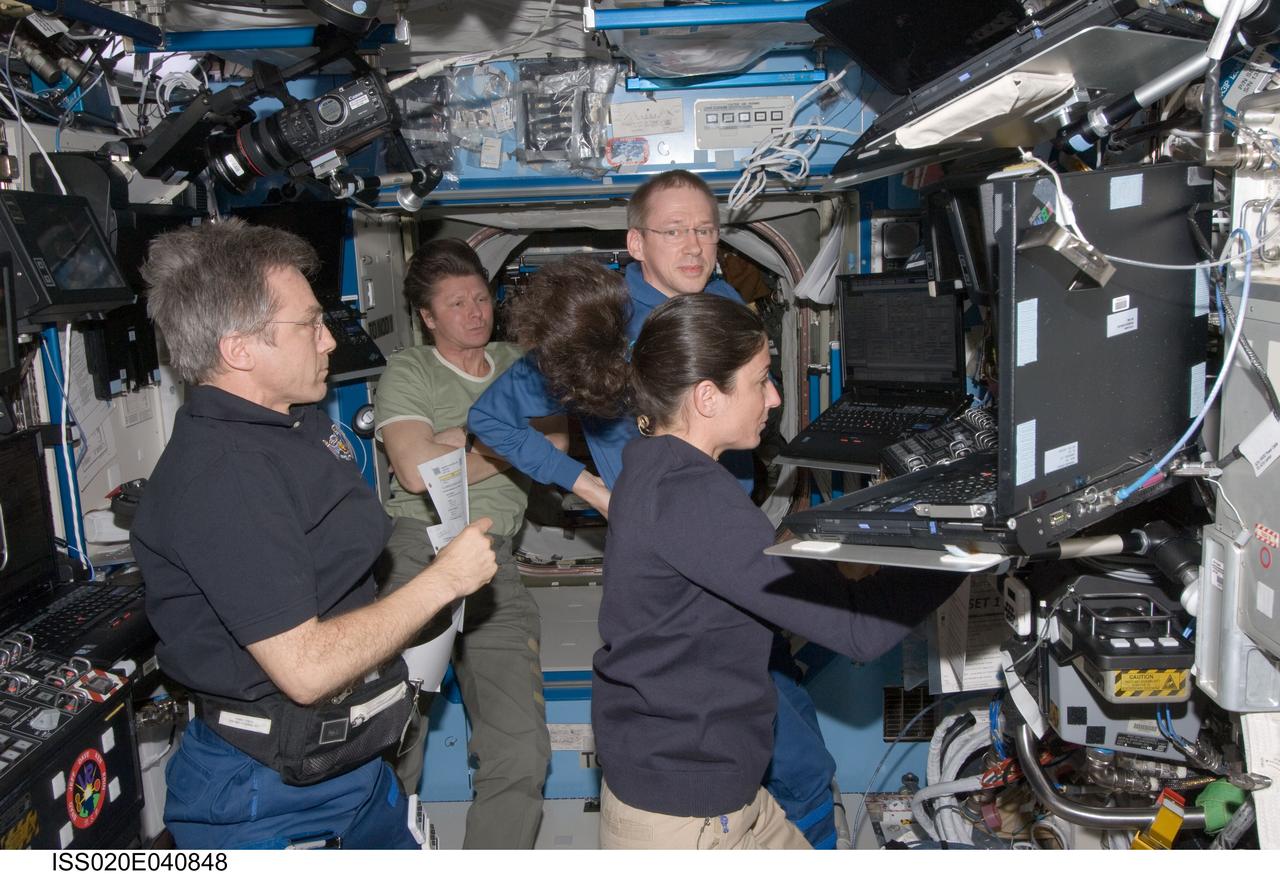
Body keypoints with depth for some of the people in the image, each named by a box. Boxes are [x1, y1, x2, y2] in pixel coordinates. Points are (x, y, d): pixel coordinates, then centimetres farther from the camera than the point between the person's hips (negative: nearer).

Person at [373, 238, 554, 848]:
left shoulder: (520, 367, 22)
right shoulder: (409, 372, 8)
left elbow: (552, 444, 11)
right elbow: (415, 470, -6)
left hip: (494, 565, 3)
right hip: (415, 551, -3)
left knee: (522, 755, -8)